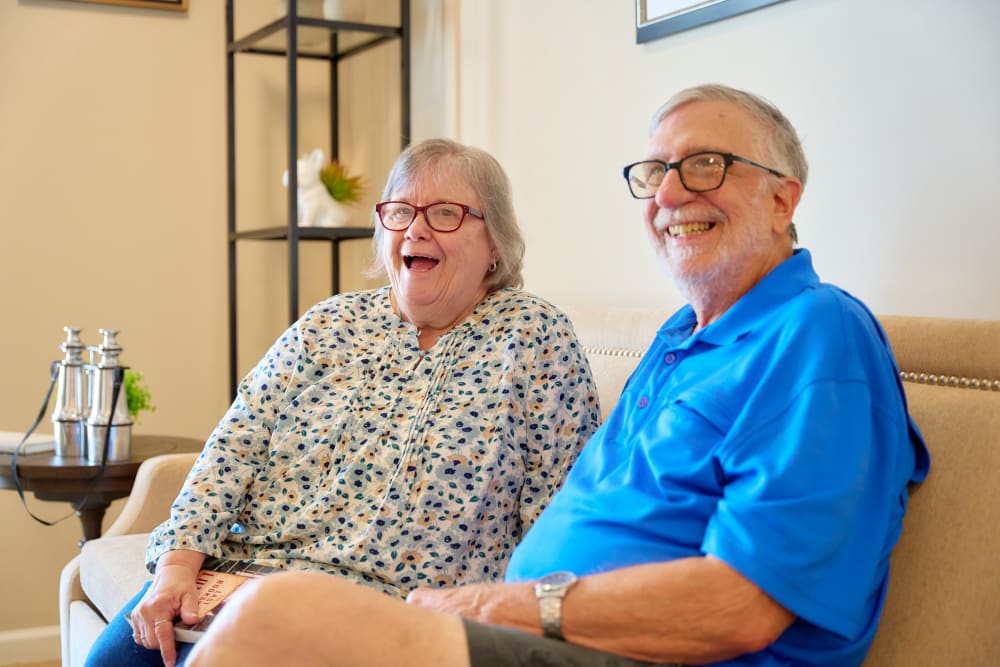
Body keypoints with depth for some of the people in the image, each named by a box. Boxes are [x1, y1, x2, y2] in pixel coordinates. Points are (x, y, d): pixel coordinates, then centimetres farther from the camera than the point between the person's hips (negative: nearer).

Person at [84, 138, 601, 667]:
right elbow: (237, 445, 4)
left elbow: (559, 521, -4)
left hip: (387, 601, -4)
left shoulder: (535, 339, -1)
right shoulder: (330, 325, 10)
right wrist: (177, 565, -8)